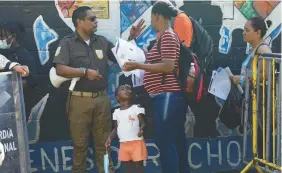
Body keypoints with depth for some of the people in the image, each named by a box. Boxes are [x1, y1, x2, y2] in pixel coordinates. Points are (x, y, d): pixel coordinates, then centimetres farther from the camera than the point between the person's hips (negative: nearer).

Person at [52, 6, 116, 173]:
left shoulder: (102, 41, 11)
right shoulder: (67, 43, -3)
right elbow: (60, 70, -13)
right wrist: (85, 72, -17)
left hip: (102, 98, 3)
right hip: (80, 100, -3)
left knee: (104, 142, 8)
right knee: (80, 143, 7)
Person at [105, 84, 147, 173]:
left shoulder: (136, 108, -4)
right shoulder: (116, 112, 10)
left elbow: (143, 123, -8)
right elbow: (116, 128, 15)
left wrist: (141, 129, -30)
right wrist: (110, 138, 0)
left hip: (136, 142, -4)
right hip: (123, 144, 5)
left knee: (139, 165, -1)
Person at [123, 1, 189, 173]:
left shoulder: (168, 36, -11)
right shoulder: (165, 36, 18)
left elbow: (168, 67, -20)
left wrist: (138, 66, -20)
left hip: (167, 96, -10)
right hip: (169, 96, 10)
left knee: (165, 143, -7)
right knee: (176, 141, 13)